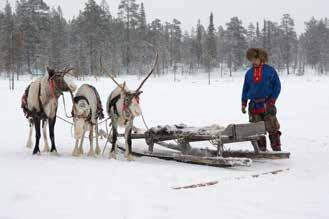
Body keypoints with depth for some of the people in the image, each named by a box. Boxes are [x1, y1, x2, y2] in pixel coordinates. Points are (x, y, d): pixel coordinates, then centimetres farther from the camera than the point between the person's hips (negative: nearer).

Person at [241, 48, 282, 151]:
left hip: (267, 105, -4)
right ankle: (261, 149, 13)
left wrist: (272, 100, -6)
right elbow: (245, 89, 16)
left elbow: (277, 86, 2)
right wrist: (244, 103, 9)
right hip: (254, 106, 4)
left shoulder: (270, 71, 0)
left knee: (272, 128, -5)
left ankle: (277, 149, 4)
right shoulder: (249, 73, 11)